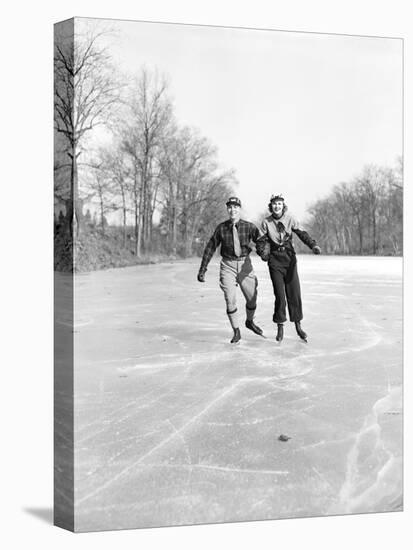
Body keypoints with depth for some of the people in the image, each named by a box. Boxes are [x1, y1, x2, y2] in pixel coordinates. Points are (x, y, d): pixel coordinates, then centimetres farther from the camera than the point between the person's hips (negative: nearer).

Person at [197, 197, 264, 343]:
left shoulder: (249, 227, -6)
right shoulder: (221, 228, -5)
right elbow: (210, 248, 1)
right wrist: (202, 269, 1)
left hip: (245, 265, 1)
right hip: (228, 266, -1)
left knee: (252, 298, 8)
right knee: (230, 300, -8)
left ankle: (250, 322, 39)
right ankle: (236, 332, 9)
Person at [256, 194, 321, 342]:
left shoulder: (290, 219, 1)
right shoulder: (266, 222, 2)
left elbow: (302, 234, -5)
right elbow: (261, 241, 0)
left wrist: (313, 245, -22)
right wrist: (263, 252, -22)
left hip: (290, 258, 1)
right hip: (275, 259, -1)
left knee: (294, 293, -1)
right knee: (279, 295, -5)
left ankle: (298, 325, 13)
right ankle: (280, 327, 10)